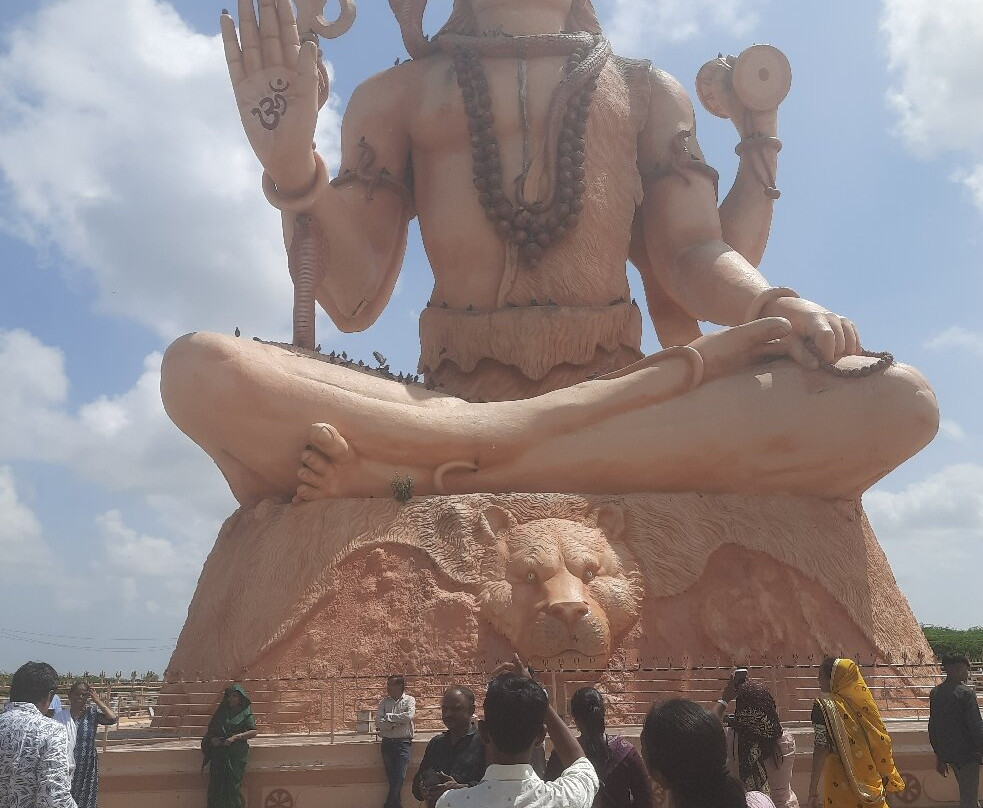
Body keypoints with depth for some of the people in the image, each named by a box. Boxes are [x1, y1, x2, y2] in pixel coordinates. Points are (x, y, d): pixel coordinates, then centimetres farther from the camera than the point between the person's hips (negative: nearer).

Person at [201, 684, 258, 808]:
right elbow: (210, 731, 19)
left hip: (236, 755, -4)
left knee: (232, 785, -9)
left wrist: (236, 737, -20)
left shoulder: (246, 714, 3)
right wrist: (212, 739, -3)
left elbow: (254, 731, -10)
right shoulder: (222, 712, 16)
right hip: (219, 755, 4)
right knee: (217, 786, -2)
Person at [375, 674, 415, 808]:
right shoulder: (384, 702, 9)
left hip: (403, 743, -3)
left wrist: (389, 717, -7)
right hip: (387, 743, 3)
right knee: (392, 780, 4)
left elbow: (409, 716, -16)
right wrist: (397, 722, -12)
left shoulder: (409, 700, 3)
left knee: (399, 779, -8)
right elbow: (378, 722, -3)